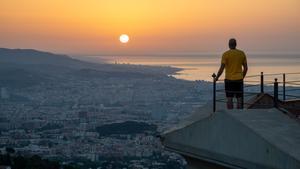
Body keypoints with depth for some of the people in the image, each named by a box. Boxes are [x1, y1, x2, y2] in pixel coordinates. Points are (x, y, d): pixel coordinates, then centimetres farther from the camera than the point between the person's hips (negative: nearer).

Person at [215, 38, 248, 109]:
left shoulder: (226, 54, -7)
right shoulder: (242, 53, 4)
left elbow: (222, 68, -11)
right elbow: (246, 68, 8)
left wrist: (217, 77, 2)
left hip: (229, 79, -3)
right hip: (239, 79, 3)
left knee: (229, 99, 0)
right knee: (239, 99, 7)